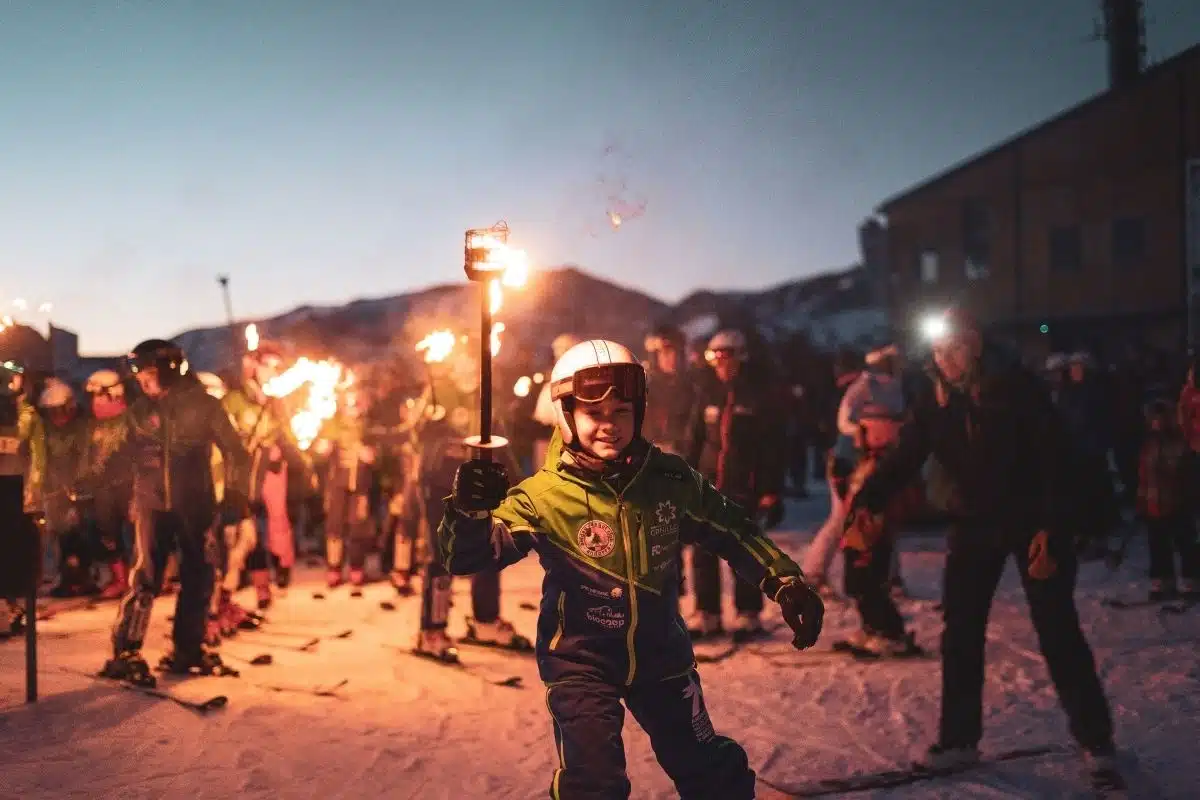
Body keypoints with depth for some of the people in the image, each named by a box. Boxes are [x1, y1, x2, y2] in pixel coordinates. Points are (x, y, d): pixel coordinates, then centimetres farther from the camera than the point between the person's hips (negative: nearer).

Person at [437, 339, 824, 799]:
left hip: (661, 653, 4)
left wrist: (786, 583, 0)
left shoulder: (669, 479, -9)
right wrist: (469, 510, -44)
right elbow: (466, 557, -23)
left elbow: (730, 531, 6)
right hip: (580, 662, -3)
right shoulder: (544, 497, -18)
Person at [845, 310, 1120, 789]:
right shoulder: (935, 400, -3)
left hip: (1033, 523, -4)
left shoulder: (1018, 387, -16)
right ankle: (958, 740, 15)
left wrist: (1048, 529, -21)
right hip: (975, 525, 4)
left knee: (1058, 633, -1)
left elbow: (1052, 460, -15)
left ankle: (1096, 743, 11)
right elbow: (905, 458, -9)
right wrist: (866, 501, -26)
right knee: (960, 635, 4)